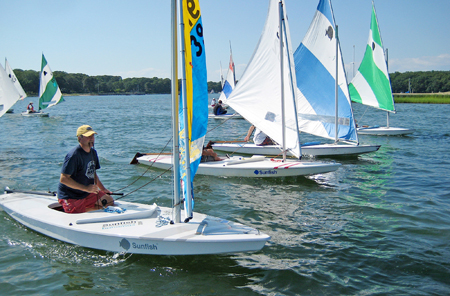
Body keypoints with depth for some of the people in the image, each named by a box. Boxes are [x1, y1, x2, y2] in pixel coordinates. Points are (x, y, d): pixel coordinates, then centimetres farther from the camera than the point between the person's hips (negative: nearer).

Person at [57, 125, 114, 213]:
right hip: (70, 197, -8)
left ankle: (84, 209, 7)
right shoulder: (74, 155, -20)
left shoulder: (93, 152, 8)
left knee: (109, 201, -5)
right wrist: (86, 188, -25)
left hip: (87, 193, 8)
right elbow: (63, 179, -24)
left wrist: (103, 189, 9)